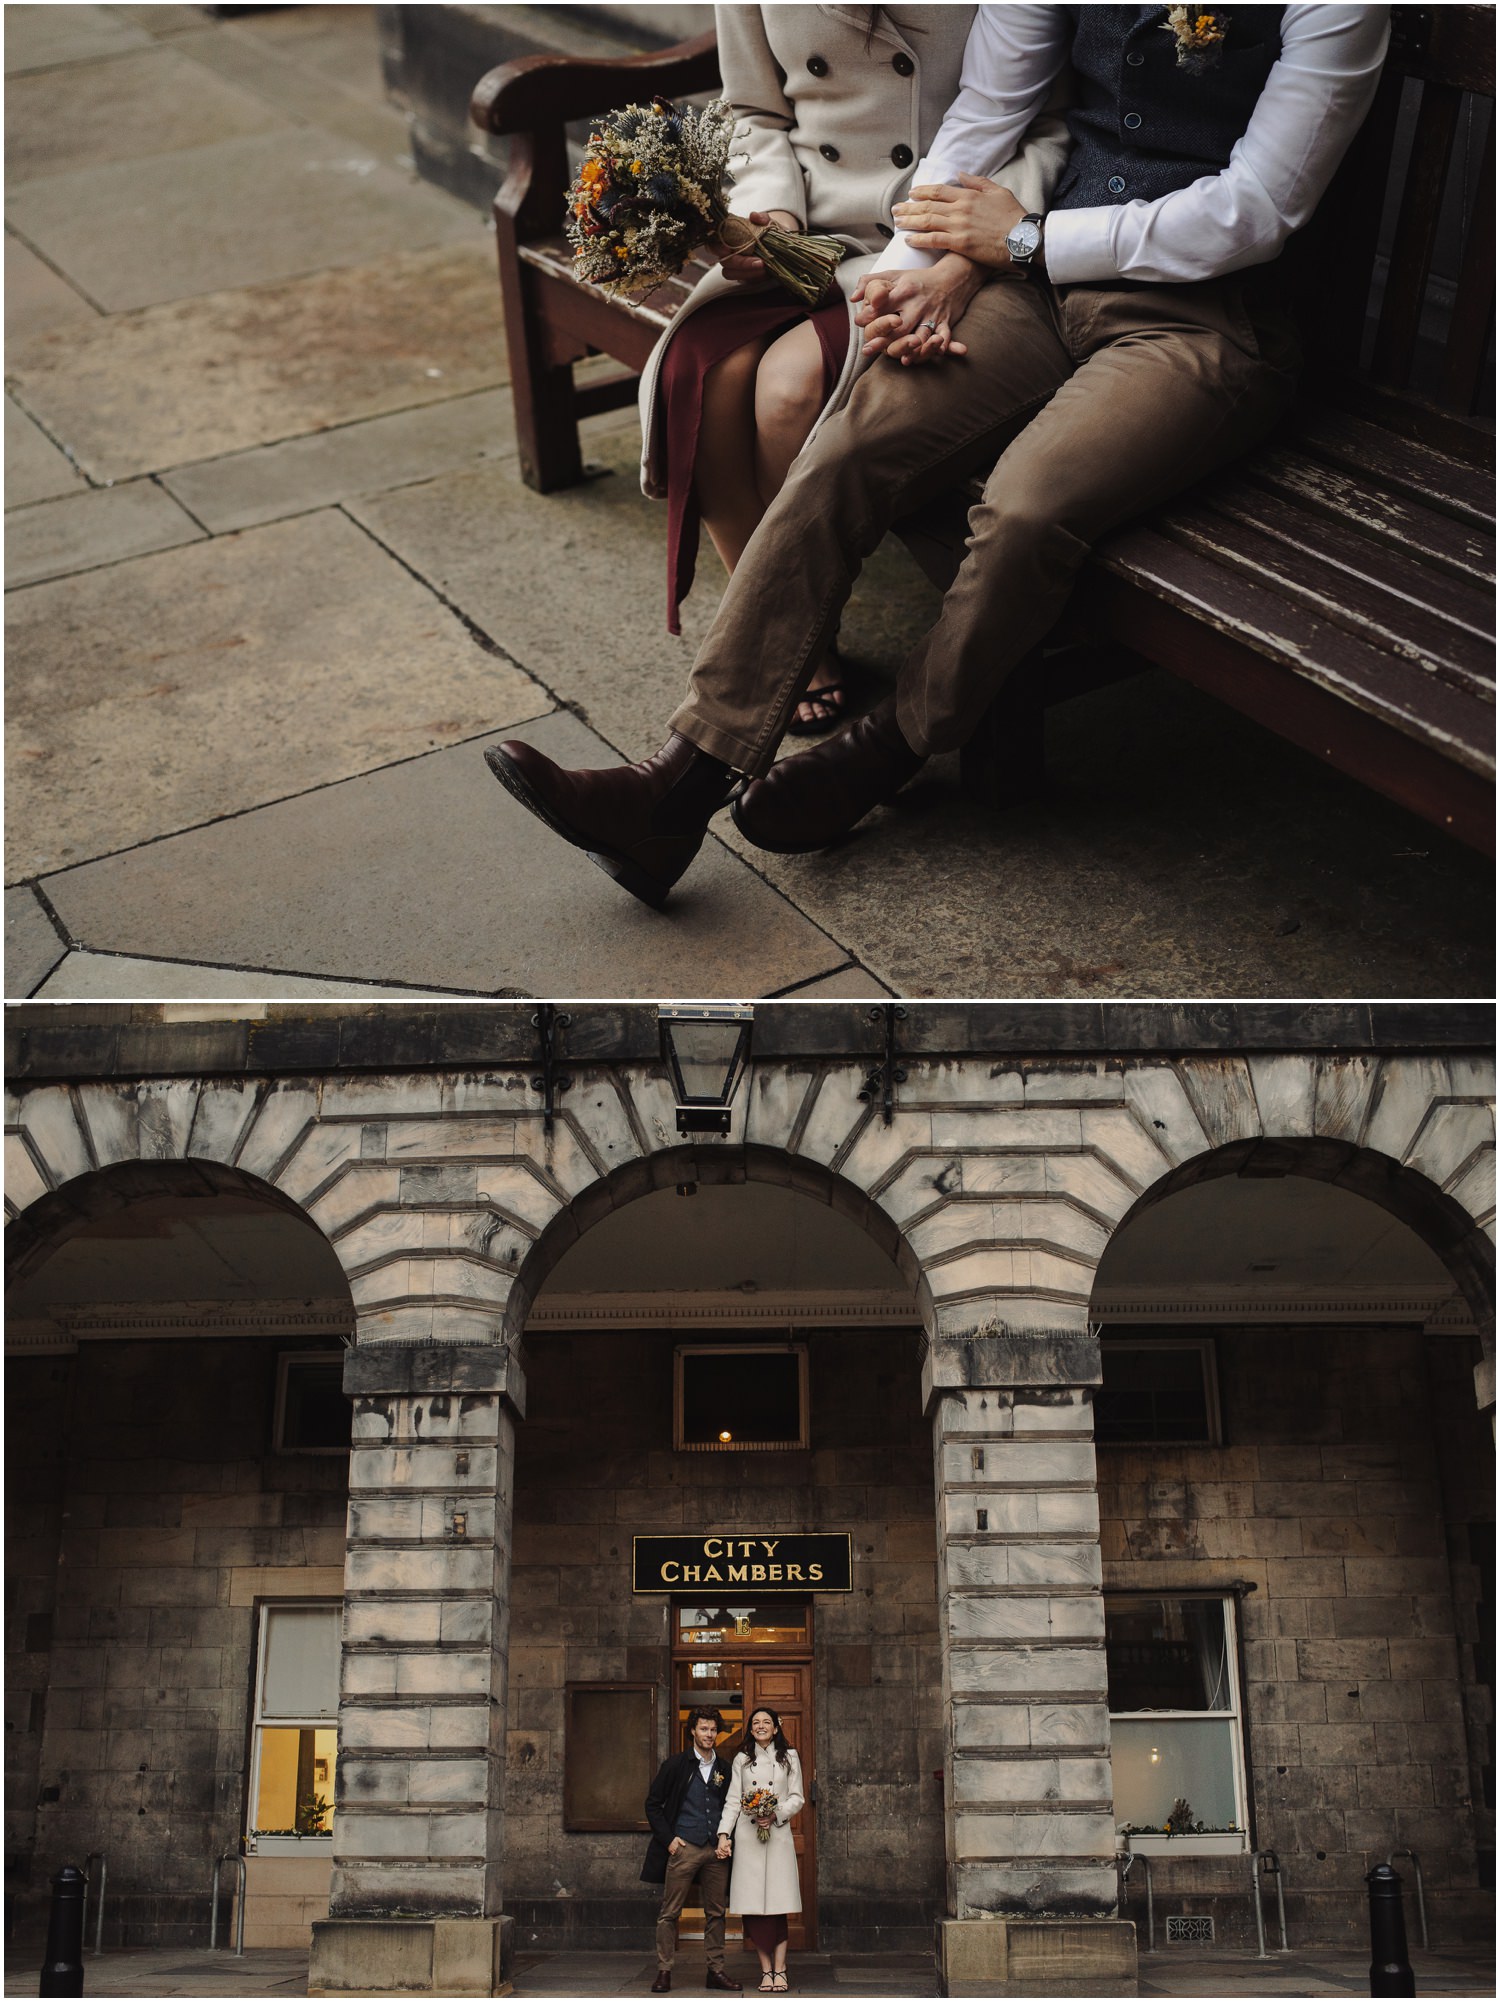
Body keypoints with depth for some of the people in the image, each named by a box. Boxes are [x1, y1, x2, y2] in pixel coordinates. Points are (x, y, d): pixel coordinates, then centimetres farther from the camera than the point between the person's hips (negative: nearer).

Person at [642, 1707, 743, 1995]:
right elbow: (653, 1804, 4)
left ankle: (715, 1971, 13)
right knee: (669, 1912, -2)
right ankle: (664, 1971, 4)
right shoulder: (675, 1764, 2)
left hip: (716, 1851, 3)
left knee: (716, 1912, 6)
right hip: (683, 1848, -3)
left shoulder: (724, 1769, 12)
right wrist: (668, 1838, -5)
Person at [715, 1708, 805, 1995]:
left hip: (778, 1835, -1)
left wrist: (776, 1814, -10)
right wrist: (723, 1834, -3)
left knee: (777, 1906, -6)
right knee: (754, 1908, -3)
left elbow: (797, 1798, 6)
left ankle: (779, 1970, -3)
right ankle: (767, 1970, 2)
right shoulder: (742, 1759, 12)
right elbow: (733, 1801, 8)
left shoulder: (789, 1757, 9)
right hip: (747, 1837, 1)